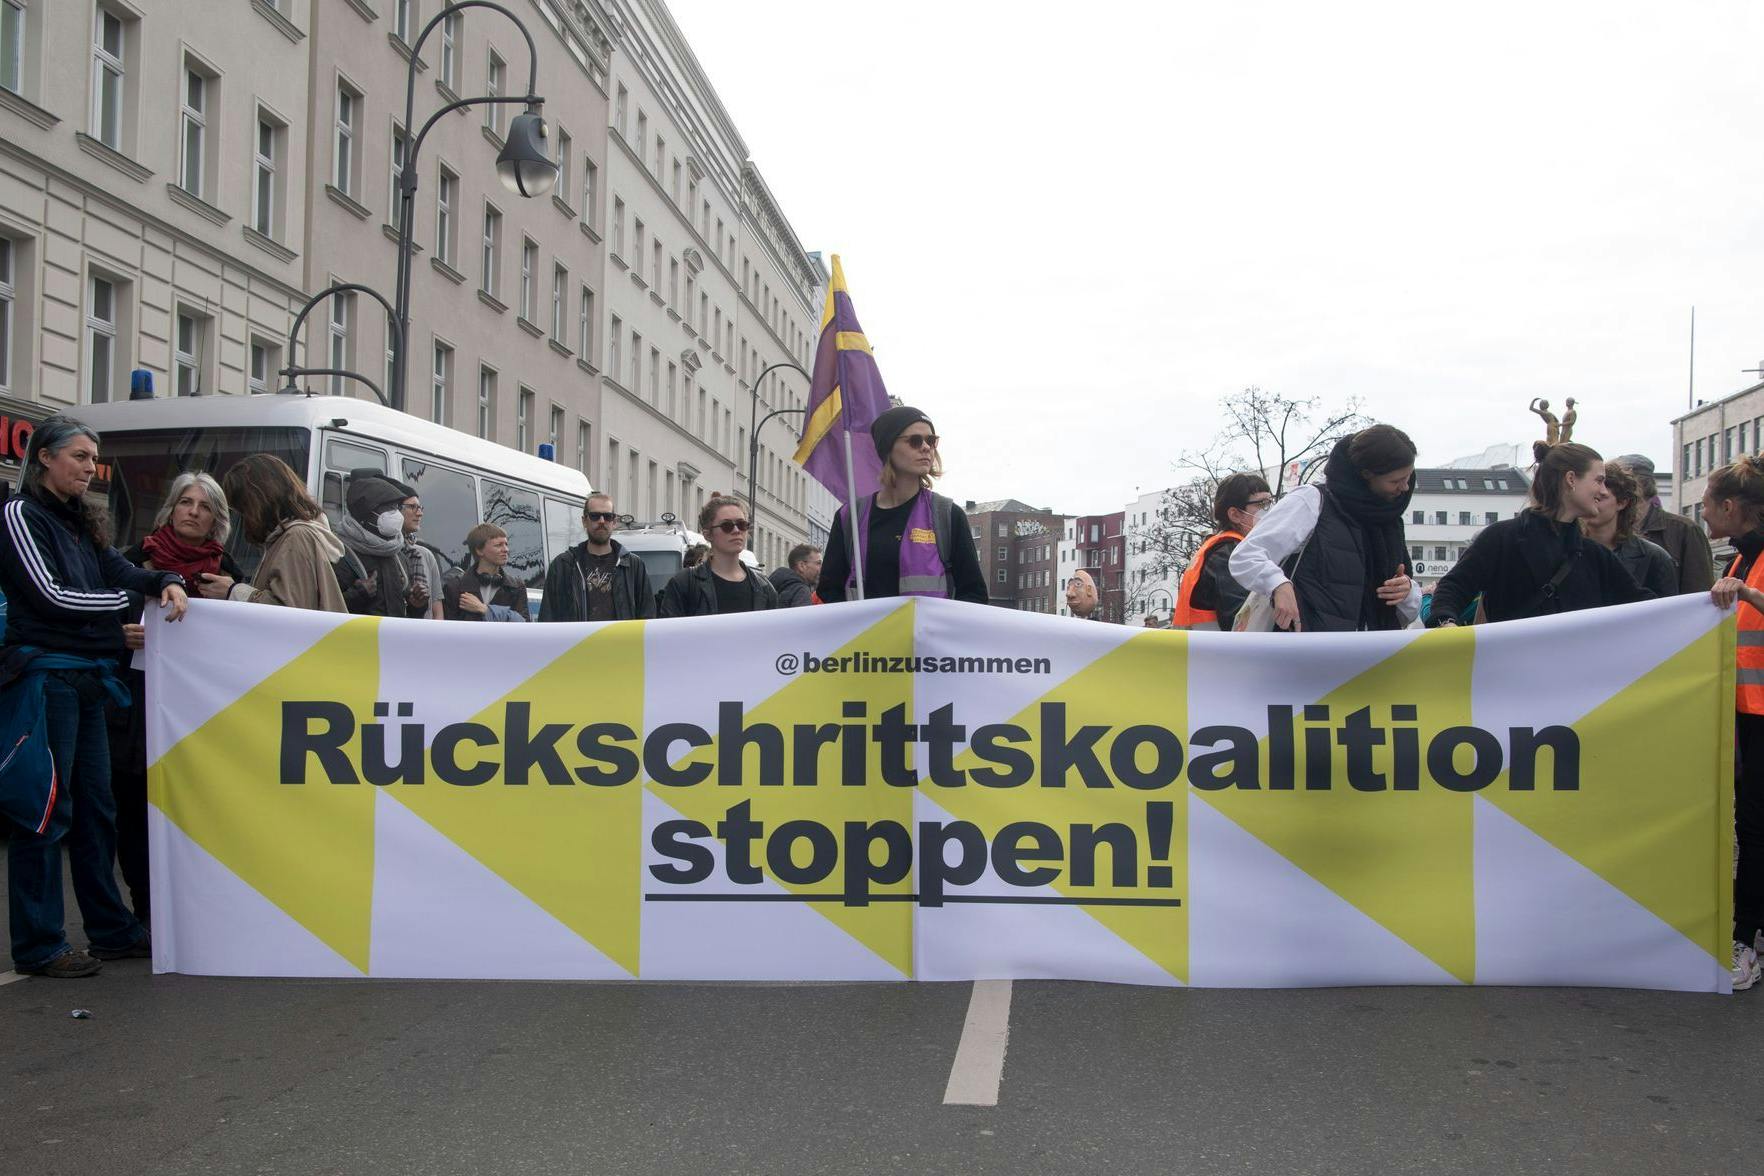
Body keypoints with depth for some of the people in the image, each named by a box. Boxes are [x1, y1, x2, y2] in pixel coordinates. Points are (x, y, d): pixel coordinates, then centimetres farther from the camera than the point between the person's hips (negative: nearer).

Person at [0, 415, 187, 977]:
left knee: (95, 806, 12)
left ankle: (111, 929, 21)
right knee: (46, 809, -6)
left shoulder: (81, 522, 18)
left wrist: (166, 583, -9)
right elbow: (50, 596, -12)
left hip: (88, 678, 8)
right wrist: (123, 601, -2)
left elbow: (121, 571, 12)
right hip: (46, 673, -8)